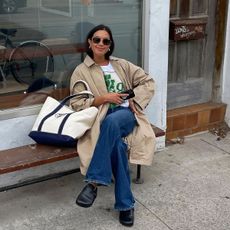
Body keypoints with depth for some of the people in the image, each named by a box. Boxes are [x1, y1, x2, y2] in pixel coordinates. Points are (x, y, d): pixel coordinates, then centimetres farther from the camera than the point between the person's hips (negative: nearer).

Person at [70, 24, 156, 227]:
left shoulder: (121, 65, 17)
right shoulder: (81, 71, 8)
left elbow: (148, 82, 17)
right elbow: (77, 104, 0)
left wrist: (134, 100, -1)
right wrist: (103, 98, -11)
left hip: (126, 115, 1)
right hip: (102, 121, -1)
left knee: (111, 121, -38)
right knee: (117, 144, -36)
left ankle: (94, 182, -35)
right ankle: (126, 203, -25)